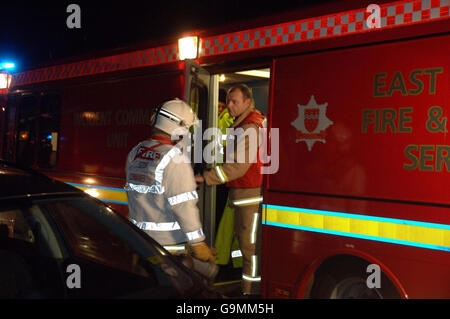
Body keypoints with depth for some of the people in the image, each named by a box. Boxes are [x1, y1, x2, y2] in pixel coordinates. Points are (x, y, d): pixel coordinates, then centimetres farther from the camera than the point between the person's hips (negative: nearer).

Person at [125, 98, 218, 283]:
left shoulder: (135, 153, 6)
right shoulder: (175, 159, -18)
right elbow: (184, 206, -21)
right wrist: (198, 243, -16)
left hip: (142, 238, 8)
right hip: (171, 240, -8)